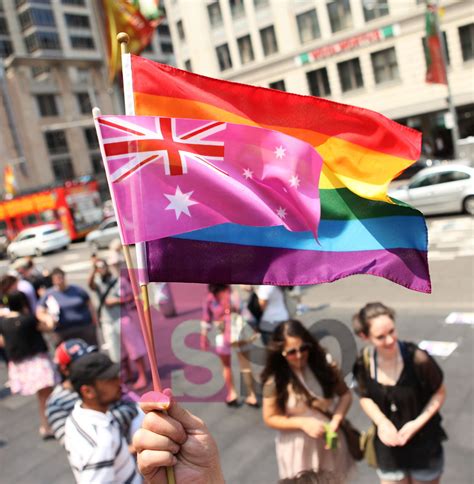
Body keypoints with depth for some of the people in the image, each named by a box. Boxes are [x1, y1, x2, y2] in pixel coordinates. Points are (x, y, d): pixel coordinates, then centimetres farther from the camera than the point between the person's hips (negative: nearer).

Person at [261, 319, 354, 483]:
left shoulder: (323, 363, -13)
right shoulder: (275, 380, -17)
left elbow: (345, 394, -3)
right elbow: (270, 418, -9)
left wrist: (336, 421, -19)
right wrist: (302, 423, -21)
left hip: (329, 438, 2)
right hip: (298, 446, -2)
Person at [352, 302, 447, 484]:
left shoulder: (418, 359, -27)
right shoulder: (363, 363, -17)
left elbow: (439, 394, -10)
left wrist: (417, 423, -20)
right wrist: (382, 422, -17)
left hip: (424, 444, -2)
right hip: (389, 444, 2)